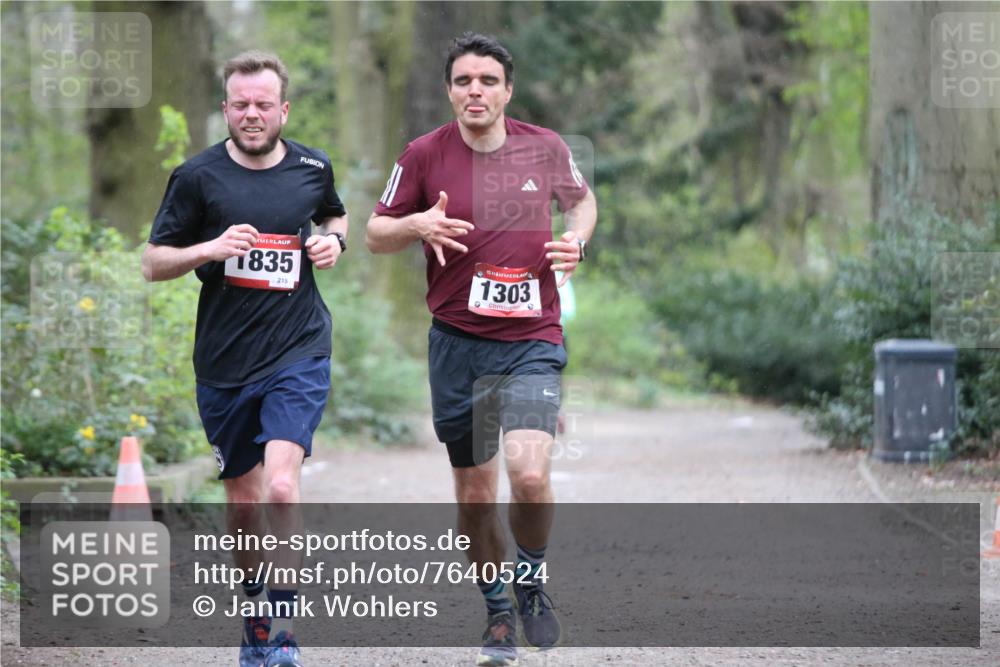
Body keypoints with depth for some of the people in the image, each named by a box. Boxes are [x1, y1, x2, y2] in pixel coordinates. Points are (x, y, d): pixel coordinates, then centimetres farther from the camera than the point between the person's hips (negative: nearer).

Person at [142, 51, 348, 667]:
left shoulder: (313, 168, 4)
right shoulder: (197, 177, -2)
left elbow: (336, 217, 26)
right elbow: (154, 263, 1)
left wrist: (334, 241, 3)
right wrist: (210, 249, -17)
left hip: (299, 353, -1)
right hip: (224, 361, 1)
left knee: (281, 486, -20)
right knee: (242, 500, 11)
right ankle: (256, 616, 33)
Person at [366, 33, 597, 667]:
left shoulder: (546, 148, -1)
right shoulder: (425, 155, -3)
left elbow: (582, 199, 19)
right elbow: (375, 233, 5)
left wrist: (577, 241, -2)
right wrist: (417, 225, -16)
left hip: (532, 340, -1)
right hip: (457, 342, 1)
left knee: (529, 474, -20)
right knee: (475, 490, 7)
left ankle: (533, 579, 9)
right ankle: (499, 614, 26)